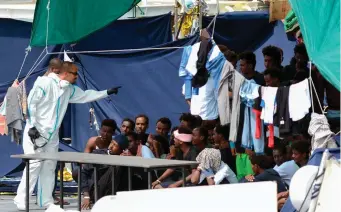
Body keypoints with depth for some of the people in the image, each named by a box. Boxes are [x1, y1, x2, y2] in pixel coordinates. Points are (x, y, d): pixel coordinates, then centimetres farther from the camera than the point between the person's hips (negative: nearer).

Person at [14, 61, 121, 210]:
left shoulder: (69, 90, 9)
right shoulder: (45, 82, -15)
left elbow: (86, 95, 23)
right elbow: (31, 103, -17)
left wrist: (107, 93, 20)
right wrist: (32, 126, -20)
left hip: (52, 135, 8)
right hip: (35, 132, -8)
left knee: (49, 167, 7)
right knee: (34, 164, -14)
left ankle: (46, 200, 13)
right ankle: (21, 200, -11)